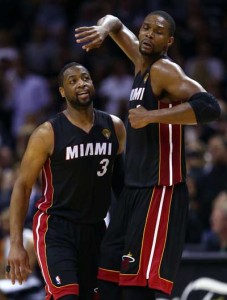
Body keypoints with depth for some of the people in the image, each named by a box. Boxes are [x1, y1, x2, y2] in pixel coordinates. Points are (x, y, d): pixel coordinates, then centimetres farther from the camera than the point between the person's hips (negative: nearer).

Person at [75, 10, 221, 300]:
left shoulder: (164, 70, -13)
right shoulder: (141, 62, 12)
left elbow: (209, 107, -28)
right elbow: (115, 24, 27)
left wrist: (151, 116, -27)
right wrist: (103, 28, 3)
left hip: (160, 191, -9)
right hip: (133, 189, 9)